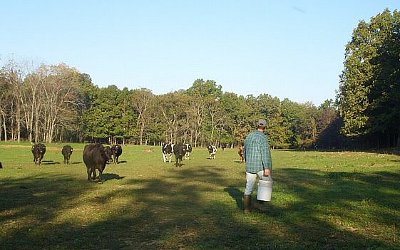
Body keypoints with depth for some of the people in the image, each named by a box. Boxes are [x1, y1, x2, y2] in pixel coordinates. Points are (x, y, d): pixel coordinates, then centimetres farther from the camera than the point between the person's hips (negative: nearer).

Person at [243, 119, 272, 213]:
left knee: (249, 187, 11)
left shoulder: (249, 136, 11)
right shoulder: (263, 137, -11)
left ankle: (246, 208, 11)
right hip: (261, 166, -6)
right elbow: (265, 152, -19)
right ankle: (259, 203, 3)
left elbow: (245, 151, 20)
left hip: (250, 166, 6)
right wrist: (267, 168, -22)